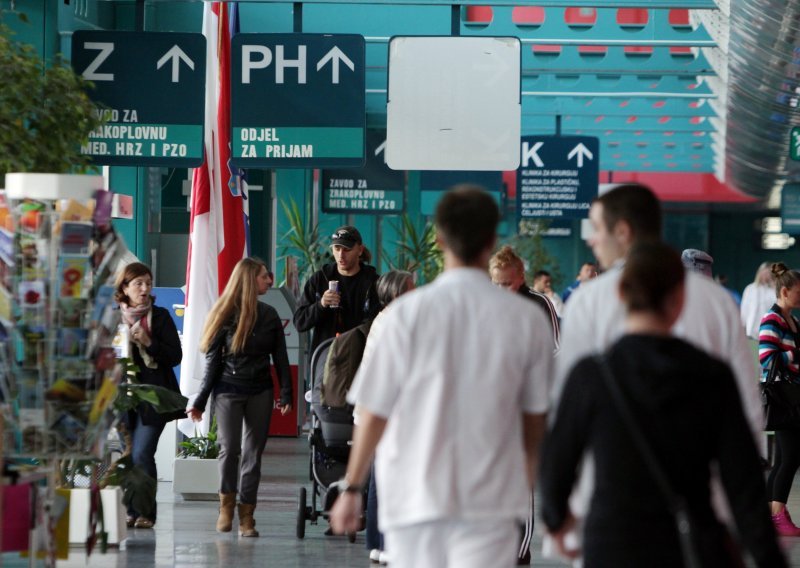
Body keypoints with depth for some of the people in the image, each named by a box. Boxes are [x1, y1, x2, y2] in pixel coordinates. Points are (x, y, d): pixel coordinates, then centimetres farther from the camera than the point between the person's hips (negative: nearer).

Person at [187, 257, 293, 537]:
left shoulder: (269, 315, 8)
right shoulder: (225, 315, -1)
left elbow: (280, 357, 9)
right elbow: (213, 361, 0)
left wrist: (286, 393, 0)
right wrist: (200, 401, -3)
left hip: (260, 391, 3)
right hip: (229, 390, -3)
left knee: (253, 451, 2)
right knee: (229, 448, -9)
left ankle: (246, 514, 5)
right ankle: (227, 503, 11)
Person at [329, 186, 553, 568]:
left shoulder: (408, 313, -6)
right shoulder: (526, 319, -2)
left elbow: (374, 414, -4)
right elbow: (535, 421, 7)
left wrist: (351, 487, 8)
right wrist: (526, 485, 23)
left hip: (414, 496, 0)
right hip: (490, 500, 0)